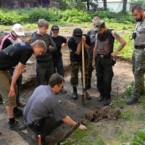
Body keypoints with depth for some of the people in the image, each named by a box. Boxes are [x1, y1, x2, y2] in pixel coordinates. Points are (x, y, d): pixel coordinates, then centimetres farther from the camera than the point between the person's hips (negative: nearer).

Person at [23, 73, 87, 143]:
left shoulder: (40, 87, -4)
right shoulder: (53, 100, -23)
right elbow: (65, 118, -12)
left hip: (26, 116, 8)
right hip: (33, 123, -8)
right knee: (60, 118, -5)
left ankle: (39, 130, 16)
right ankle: (41, 133, -1)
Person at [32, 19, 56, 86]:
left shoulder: (47, 36, 3)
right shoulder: (35, 38, -14)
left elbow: (54, 47, 0)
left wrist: (47, 49, -14)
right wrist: (48, 49, -8)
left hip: (50, 62, 6)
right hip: (41, 63, -6)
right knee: (40, 84, 4)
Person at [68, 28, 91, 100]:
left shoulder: (86, 37, -18)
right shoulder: (71, 41, -25)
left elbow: (88, 47, -8)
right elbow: (77, 52, -25)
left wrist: (84, 42, -25)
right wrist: (79, 42, -34)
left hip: (84, 58, 2)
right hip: (74, 60, -2)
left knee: (85, 75, 5)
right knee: (74, 76, 3)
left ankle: (85, 90, 20)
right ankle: (74, 91, 22)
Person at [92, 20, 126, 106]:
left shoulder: (111, 33, -9)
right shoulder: (98, 35, 6)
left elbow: (123, 42, -13)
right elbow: (95, 48, 12)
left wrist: (116, 52, -18)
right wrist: (94, 60, 12)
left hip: (107, 59, -4)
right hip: (98, 59, 5)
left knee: (107, 80, -1)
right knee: (99, 78, 10)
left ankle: (107, 97, 15)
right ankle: (102, 94, 28)